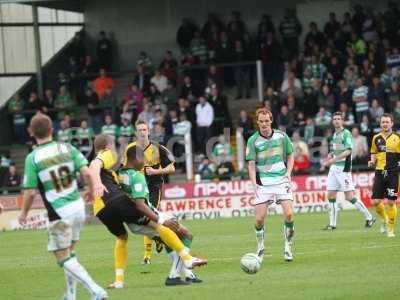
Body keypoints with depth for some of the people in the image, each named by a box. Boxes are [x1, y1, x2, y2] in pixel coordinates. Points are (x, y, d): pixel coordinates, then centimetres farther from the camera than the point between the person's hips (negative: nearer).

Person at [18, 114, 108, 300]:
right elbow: (87, 173, -7)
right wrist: (91, 191, 13)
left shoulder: (32, 158, -10)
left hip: (59, 213, -5)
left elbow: (30, 192, -10)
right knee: (69, 253, 23)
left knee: (64, 259, 3)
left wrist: (24, 213, 7)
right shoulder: (67, 148, -1)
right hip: (78, 207, 5)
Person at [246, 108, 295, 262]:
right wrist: (254, 184, -13)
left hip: (282, 180, 1)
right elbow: (251, 164, -1)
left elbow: (290, 155, 16)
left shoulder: (281, 136, 3)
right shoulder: (253, 140, -2)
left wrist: (289, 172, 0)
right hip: (263, 184, -1)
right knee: (259, 218, -6)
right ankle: (260, 248, 17)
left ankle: (288, 247, 5)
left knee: (289, 214, -12)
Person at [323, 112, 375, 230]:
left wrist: (334, 159, -23)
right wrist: (330, 155, 8)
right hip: (334, 168, 8)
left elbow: (348, 151, -19)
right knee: (331, 196, 4)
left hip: (343, 168, -8)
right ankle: (332, 224, 8)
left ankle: (369, 217, 3)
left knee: (349, 197, -8)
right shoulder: (334, 134, 16)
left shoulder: (346, 133, -10)